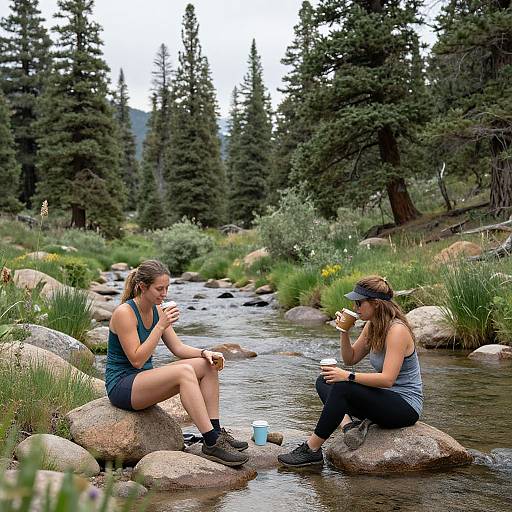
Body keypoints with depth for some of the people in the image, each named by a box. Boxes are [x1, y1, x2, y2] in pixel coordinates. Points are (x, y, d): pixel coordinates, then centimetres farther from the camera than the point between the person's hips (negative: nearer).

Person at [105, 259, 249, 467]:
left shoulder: (157, 310, 6)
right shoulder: (124, 313, -19)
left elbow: (178, 347, 7)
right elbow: (137, 360, -23)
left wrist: (205, 353, -11)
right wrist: (161, 326, -26)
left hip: (144, 378, 9)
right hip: (121, 385, -9)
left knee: (208, 366, -6)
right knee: (185, 371, -31)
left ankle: (215, 431, -9)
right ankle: (212, 444, -31)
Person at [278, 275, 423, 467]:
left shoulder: (397, 330, -21)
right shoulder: (372, 326, 6)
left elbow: (387, 379, -28)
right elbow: (350, 359, 14)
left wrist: (348, 376, -28)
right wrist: (344, 331, -2)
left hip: (406, 406, -9)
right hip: (385, 399, 10)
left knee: (342, 387, -27)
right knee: (324, 382, 3)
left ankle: (311, 450, -18)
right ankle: (349, 424, -19)